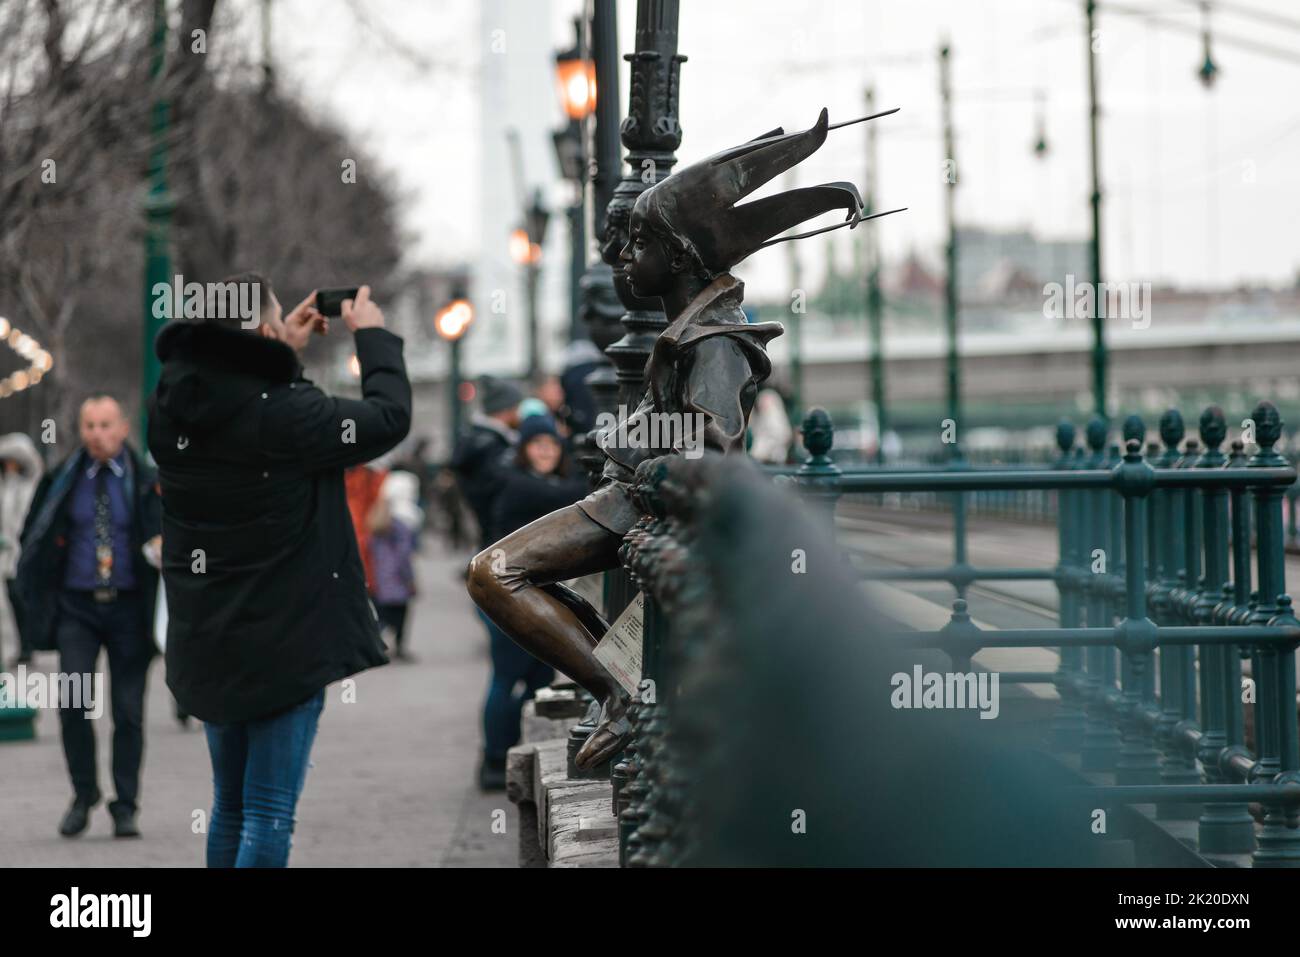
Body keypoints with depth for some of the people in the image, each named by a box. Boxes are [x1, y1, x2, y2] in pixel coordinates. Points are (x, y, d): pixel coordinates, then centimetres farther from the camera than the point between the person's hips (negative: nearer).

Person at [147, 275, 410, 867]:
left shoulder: (171, 409, -2)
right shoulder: (281, 414, -21)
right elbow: (390, 417, -9)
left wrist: (287, 351, 19)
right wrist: (373, 335, 6)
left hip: (206, 641, 7)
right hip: (284, 641, -7)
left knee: (230, 805, 19)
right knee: (269, 814, -4)